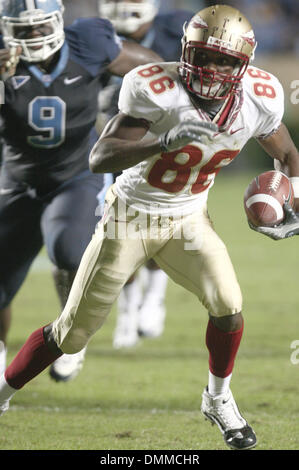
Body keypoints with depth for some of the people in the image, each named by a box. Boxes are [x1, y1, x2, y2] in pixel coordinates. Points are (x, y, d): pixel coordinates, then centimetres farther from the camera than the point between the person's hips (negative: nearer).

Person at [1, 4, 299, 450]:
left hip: (189, 220, 3)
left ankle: (218, 400, 10)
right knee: (72, 333, 2)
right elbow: (99, 158, -36)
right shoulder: (157, 90, -29)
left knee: (228, 306, -17)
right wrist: (165, 142, -50)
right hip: (131, 216, -3)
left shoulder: (260, 99, -14)